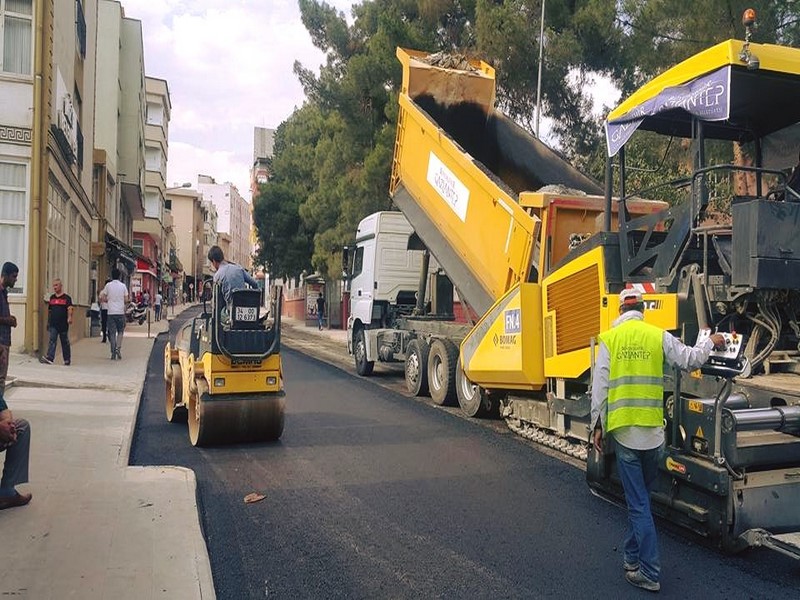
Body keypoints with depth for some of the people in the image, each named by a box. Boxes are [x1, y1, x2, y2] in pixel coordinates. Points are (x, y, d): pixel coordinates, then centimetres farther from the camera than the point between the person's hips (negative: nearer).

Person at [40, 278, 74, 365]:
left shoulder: (66, 298, -2)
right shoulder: (52, 297, 12)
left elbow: (70, 309, -14)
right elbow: (49, 310, 19)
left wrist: (69, 317, -31)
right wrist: (48, 321, 20)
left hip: (63, 325, -3)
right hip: (53, 324, 3)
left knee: (65, 342, 6)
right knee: (52, 341, -7)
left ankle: (67, 360, 15)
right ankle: (49, 358, -16)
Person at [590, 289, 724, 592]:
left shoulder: (609, 339, -2)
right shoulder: (659, 336, 0)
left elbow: (599, 385, -5)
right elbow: (691, 359, 11)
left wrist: (598, 425, 2)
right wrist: (710, 342, 30)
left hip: (624, 431, -2)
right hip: (653, 431, 2)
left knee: (638, 504, 4)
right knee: (640, 496, 20)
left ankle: (649, 573, 6)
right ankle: (632, 556, 33)